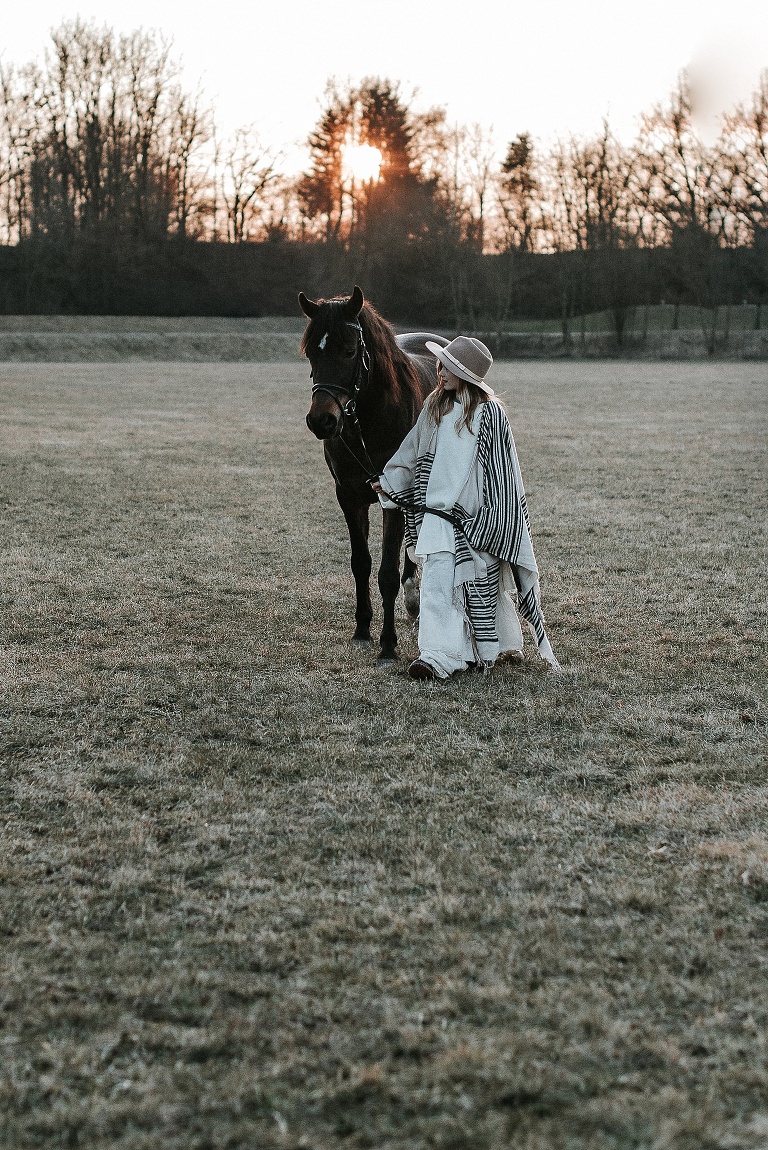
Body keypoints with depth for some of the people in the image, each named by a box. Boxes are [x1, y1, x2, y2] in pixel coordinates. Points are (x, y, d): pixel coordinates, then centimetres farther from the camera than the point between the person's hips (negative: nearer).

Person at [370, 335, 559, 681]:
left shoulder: (489, 413, -8)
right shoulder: (435, 406, 7)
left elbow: (501, 472, -6)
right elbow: (415, 454, 18)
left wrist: (489, 520, -9)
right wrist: (387, 481, 9)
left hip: (476, 513, -4)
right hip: (437, 510, 4)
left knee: (481, 581, 5)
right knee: (437, 577, -6)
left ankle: (487, 649, 22)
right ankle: (439, 655, -5)